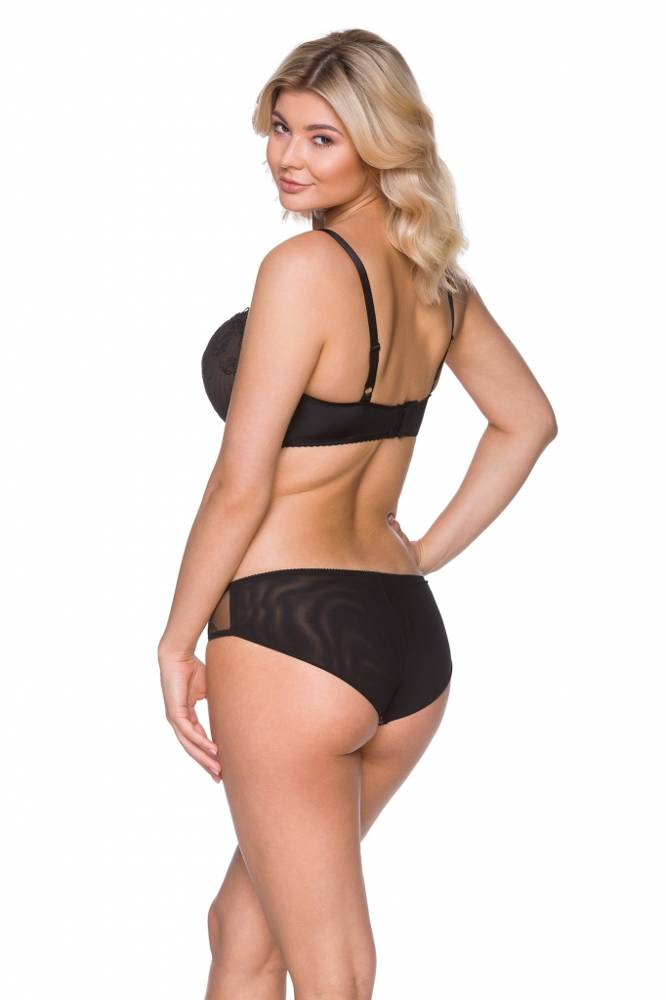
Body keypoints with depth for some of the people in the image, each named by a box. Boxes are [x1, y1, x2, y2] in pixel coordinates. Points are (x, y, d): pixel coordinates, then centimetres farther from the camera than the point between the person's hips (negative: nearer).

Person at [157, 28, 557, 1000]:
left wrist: (177, 643, -5)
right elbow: (527, 421, 22)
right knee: (244, 920, 24)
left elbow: (242, 485, -15)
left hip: (289, 636, -8)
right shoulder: (435, 276, 8)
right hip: (413, 641, 8)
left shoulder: (304, 266, -15)